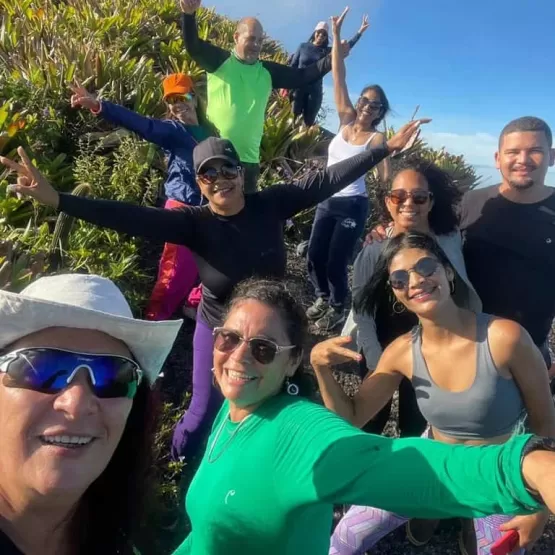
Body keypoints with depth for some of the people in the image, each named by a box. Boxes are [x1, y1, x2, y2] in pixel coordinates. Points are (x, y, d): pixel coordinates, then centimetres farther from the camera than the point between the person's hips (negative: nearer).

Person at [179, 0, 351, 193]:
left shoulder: (268, 71, 10)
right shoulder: (219, 61, 1)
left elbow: (302, 77, 7)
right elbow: (192, 45, -10)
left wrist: (331, 60, -5)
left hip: (248, 159, 4)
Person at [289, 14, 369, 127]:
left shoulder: (327, 51, 10)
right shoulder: (303, 46, 6)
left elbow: (347, 46, 3)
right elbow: (293, 66, 6)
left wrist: (360, 31, -5)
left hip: (315, 90, 2)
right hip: (298, 87, -2)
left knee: (308, 122, 0)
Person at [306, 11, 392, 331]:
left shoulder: (377, 139, -6)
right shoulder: (346, 120, 4)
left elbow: (386, 177, -10)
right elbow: (339, 79, -2)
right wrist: (337, 36, -6)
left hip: (352, 205, -4)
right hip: (327, 201, 5)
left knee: (336, 262, 1)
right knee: (315, 257, 9)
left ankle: (338, 308, 25)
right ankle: (323, 298, 35)